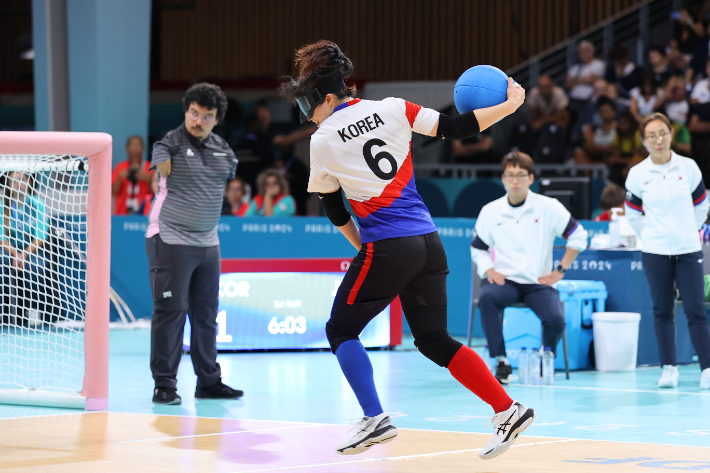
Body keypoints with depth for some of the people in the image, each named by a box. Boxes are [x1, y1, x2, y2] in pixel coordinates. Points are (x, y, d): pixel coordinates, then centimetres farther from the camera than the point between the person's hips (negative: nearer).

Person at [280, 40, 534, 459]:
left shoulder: (323, 142, -2)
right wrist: (509, 105, 13)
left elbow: (335, 211, 8)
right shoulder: (392, 109, 5)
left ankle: (375, 418, -4)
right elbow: (455, 128, 2)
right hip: (428, 243, 5)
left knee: (341, 330, 11)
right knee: (435, 340, 15)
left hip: (386, 248, -5)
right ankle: (508, 410, 6)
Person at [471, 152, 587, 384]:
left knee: (555, 321, -28)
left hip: (538, 282, -1)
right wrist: (489, 270, -2)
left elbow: (578, 236, 6)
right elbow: (477, 247, 17)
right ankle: (501, 363, -27)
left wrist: (560, 271, 2)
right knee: (487, 298, -36)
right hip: (504, 280, 1)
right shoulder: (490, 211, 7)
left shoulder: (548, 207, 0)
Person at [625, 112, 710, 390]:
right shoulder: (637, 174, -1)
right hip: (655, 253, 1)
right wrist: (650, 235, 6)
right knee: (662, 310, 4)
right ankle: (669, 368, 11)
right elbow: (632, 212, 12)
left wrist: (688, 231, 8)